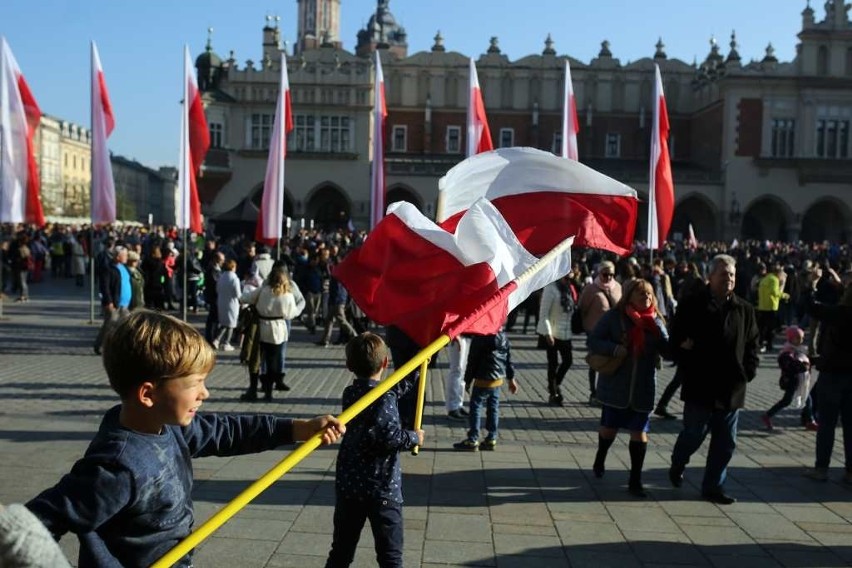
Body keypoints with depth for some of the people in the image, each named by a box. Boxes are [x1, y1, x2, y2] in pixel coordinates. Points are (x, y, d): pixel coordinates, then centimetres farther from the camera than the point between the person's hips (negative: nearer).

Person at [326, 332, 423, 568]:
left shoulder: (350, 393, 6)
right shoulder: (384, 399, -16)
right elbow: (386, 435, -29)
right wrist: (413, 437, -12)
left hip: (347, 487, 6)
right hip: (382, 489, -6)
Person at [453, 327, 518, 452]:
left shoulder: (479, 337, -15)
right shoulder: (503, 336, 5)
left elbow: (472, 360, -11)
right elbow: (508, 359, 12)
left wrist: (468, 380, -1)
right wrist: (511, 378, 20)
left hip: (482, 380, -7)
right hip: (498, 380, 7)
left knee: (475, 408, 0)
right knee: (493, 409, 12)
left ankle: (472, 440, 1)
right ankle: (491, 439, 16)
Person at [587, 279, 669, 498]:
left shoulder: (656, 321, 2)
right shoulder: (613, 317, -6)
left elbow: (667, 349, -4)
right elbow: (593, 340, -8)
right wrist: (614, 349, -24)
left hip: (643, 387, 2)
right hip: (615, 385, -2)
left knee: (640, 432, 3)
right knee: (610, 426, 15)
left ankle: (635, 480, 14)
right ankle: (600, 459, 44)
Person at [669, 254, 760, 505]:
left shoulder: (744, 309, 6)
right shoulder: (692, 305, -4)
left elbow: (752, 344, 12)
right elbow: (677, 340, -2)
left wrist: (748, 372, 0)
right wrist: (689, 369, -8)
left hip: (732, 389, 4)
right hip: (699, 387, -4)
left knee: (725, 442, 9)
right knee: (694, 434, 5)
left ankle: (713, 486, 23)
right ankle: (677, 466, 34)